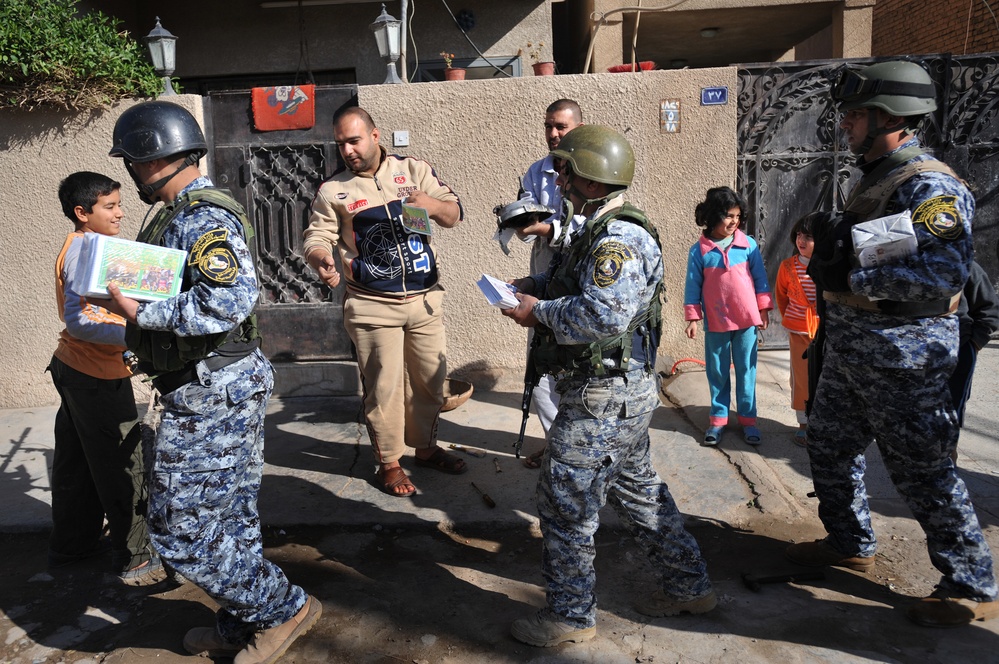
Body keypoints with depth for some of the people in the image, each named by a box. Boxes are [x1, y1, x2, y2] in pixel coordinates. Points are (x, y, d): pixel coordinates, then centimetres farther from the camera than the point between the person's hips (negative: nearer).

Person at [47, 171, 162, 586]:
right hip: (97, 377, -10)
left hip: (72, 367, 10)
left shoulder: (80, 247, 11)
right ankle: (134, 561, 11)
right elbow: (79, 321, -28)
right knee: (122, 469, -1)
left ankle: (70, 547, 34)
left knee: (75, 463, 19)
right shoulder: (84, 251, -19)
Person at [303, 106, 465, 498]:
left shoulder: (414, 170, 4)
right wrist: (322, 260, -27)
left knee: (430, 379, 14)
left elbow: (454, 215, 0)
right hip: (373, 306, -2)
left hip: (425, 299, 3)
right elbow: (317, 238, -4)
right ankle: (389, 462, 21)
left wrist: (433, 204, -23)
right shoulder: (333, 190, 0)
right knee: (383, 386, 3)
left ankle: (425, 447, 34)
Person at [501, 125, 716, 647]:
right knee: (637, 487, 22)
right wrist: (535, 285, 10)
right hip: (626, 390, 11)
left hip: (604, 397, -11)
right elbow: (581, 289, 26)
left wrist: (539, 311, -21)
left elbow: (603, 314, -33)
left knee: (566, 501, 1)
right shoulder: (604, 232, 13)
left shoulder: (619, 238, -21)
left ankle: (571, 615, 18)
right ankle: (689, 585, 36)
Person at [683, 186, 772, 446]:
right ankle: (718, 419, 23)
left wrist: (763, 309, 3)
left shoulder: (748, 244, -2)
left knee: (746, 371, 9)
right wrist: (692, 318, -3)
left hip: (746, 319, 1)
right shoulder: (699, 251, -6)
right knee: (717, 372, 10)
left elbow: (760, 278, 4)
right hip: (716, 323, -1)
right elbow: (693, 286, -1)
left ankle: (748, 419, 20)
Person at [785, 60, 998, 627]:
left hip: (901, 358, -10)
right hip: (850, 351, 10)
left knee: (923, 472, 1)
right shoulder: (877, 177, 12)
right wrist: (832, 249, 5)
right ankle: (852, 544, 39)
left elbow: (946, 271, -31)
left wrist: (851, 276, -26)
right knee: (830, 446, 19)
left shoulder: (930, 187, -19)